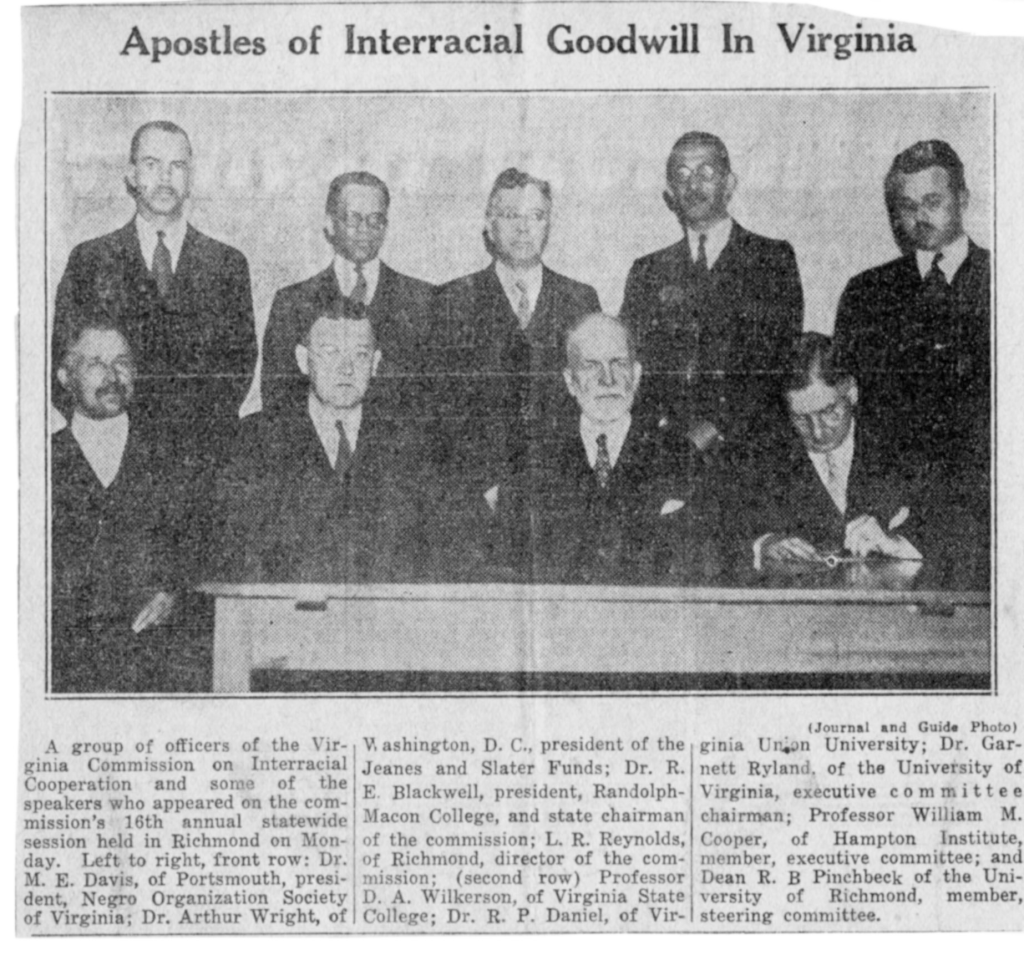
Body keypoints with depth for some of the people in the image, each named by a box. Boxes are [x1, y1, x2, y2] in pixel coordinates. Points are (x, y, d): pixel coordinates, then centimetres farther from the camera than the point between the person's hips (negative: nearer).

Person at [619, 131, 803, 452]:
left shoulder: (774, 257, 9)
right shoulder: (647, 271, 17)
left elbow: (783, 356, 0)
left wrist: (720, 427, -11)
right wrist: (684, 429, -7)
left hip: (748, 439, -2)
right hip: (662, 445, 2)